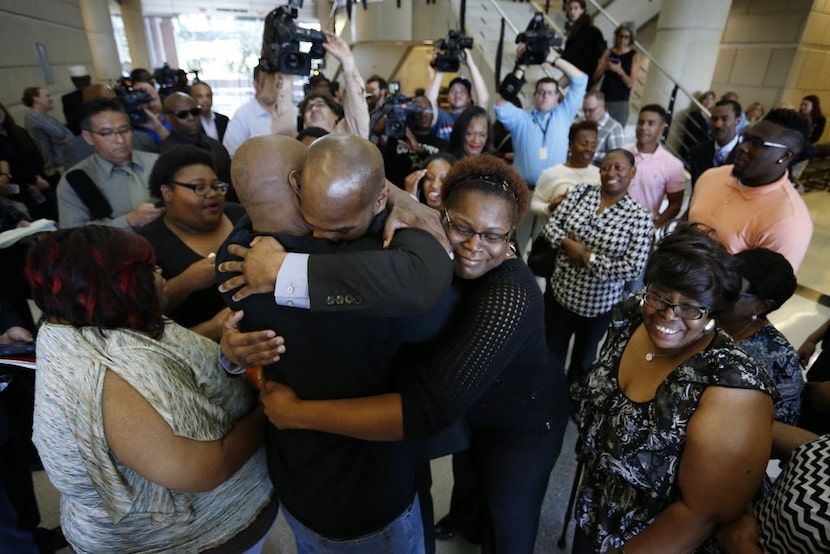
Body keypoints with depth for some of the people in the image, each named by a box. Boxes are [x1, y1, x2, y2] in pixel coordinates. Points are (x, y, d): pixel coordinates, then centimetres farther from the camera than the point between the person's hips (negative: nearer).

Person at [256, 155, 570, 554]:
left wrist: (297, 412, -40)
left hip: (523, 426, -6)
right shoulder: (443, 258, -17)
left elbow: (430, 408, -46)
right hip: (476, 412, 7)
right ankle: (469, 522, 68)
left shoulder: (509, 296, -41)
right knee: (472, 478, 35)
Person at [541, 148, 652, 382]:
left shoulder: (639, 217, -14)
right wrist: (567, 243, -22)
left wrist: (587, 257, -20)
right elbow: (550, 226, -4)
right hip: (559, 291, 3)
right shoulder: (581, 191, -3)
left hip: (598, 304, -2)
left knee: (582, 361, 21)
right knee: (551, 354, 21)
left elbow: (633, 268, -20)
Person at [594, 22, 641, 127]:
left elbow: (630, 83, -5)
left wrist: (619, 71, -21)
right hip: (603, 99, 2)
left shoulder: (634, 56, 4)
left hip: (620, 102, -2)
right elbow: (595, 77, 6)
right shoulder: (608, 53, 11)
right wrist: (604, 68, -13)